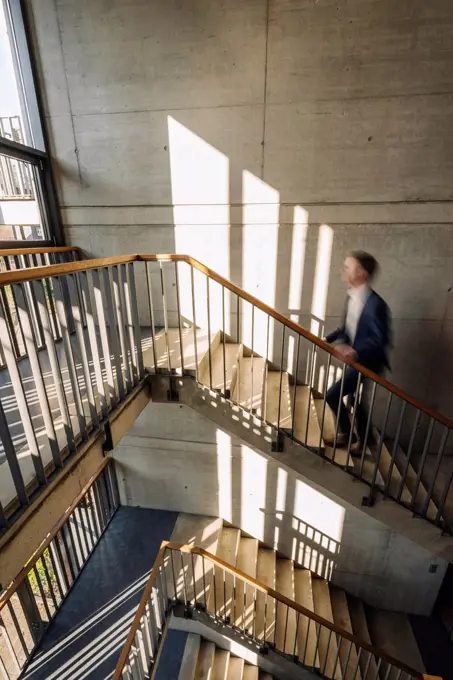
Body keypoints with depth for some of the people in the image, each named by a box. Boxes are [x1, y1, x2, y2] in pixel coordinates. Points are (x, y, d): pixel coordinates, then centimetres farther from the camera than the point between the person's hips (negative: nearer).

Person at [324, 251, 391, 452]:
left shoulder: (375, 304, -26)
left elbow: (380, 339, -25)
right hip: (354, 358, 8)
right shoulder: (352, 296, 1)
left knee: (332, 395, -6)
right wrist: (328, 339, 3)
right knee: (353, 399, 20)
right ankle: (360, 438, 43)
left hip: (367, 362, -8)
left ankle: (345, 434, 20)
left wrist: (356, 351, -39)